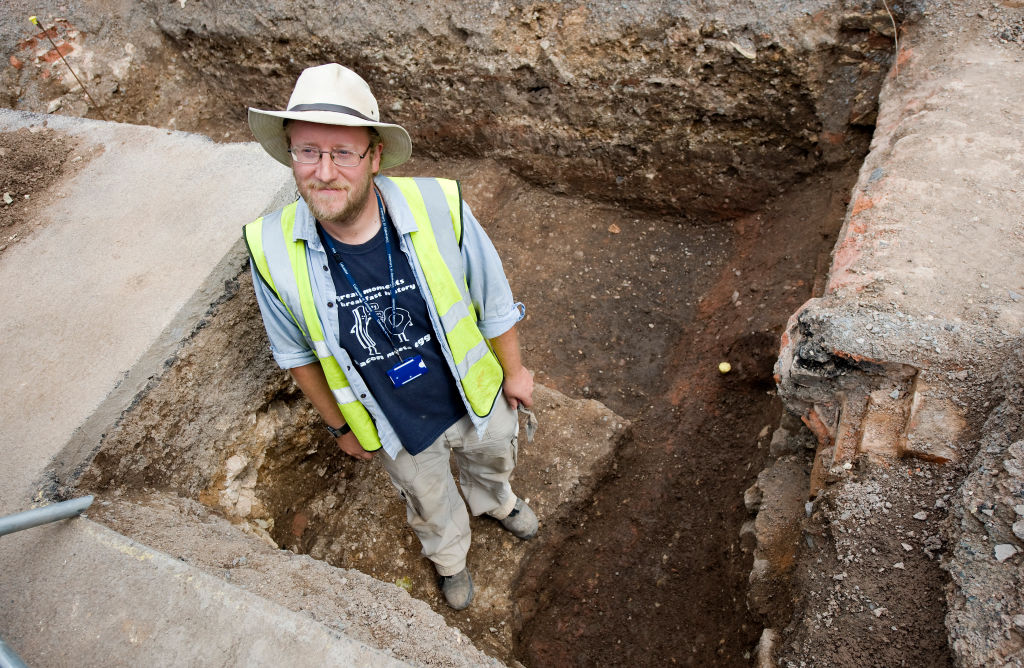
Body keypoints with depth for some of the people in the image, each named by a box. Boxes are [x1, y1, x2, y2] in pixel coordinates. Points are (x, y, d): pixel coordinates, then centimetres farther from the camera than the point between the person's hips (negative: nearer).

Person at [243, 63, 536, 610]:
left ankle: (495, 502, 72)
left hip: (476, 396, 1)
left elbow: (494, 300, -12)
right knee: (429, 502, 29)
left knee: (492, 458, 33)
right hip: (399, 429, 0)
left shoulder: (439, 208, -30)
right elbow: (296, 353, -8)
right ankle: (448, 554, 66)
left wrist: (513, 371, 2)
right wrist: (340, 426, 3)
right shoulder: (272, 252, -26)